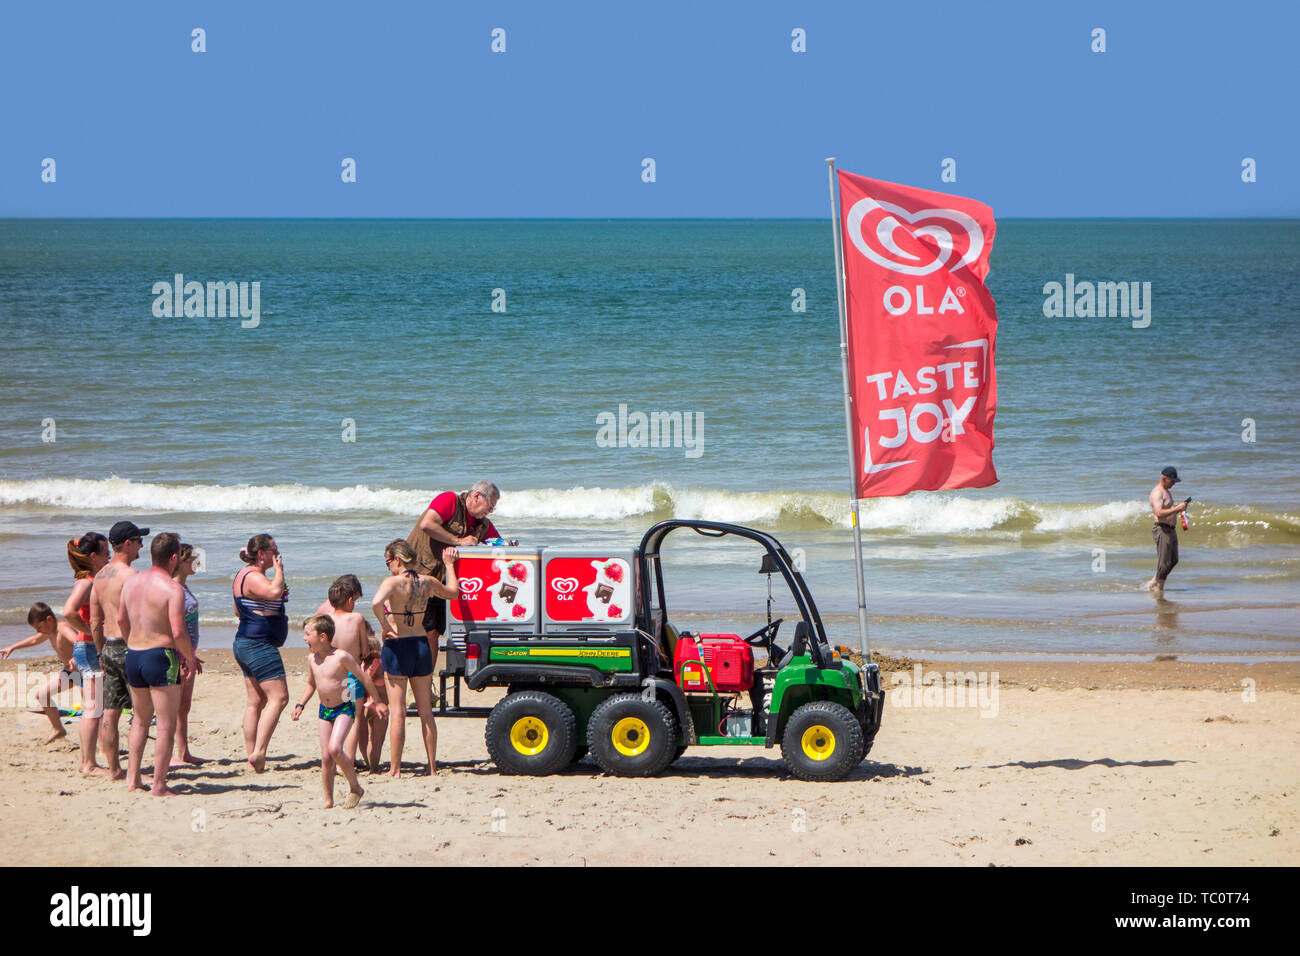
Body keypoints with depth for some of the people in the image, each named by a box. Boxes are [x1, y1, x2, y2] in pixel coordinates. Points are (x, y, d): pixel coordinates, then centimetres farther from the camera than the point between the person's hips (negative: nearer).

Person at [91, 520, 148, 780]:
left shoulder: (101, 575, 11)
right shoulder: (129, 575, -15)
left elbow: (95, 622, 15)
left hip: (109, 648, 8)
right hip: (130, 646, -8)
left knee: (110, 712, 8)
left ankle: (113, 768, 12)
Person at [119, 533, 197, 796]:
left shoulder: (132, 583, 6)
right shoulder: (172, 589, -15)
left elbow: (121, 620, 17)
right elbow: (178, 632, -21)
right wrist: (189, 656, -5)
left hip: (133, 656, 7)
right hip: (161, 657, -7)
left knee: (140, 719, 21)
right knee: (166, 725, 0)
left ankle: (132, 778, 22)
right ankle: (159, 784, 0)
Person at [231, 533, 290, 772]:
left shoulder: (244, 575, 15)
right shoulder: (253, 577, -17)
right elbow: (274, 592, -36)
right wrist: (279, 570, -17)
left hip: (245, 643, 11)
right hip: (259, 644, -11)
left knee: (256, 701, 10)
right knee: (278, 697, -12)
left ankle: (252, 756, 9)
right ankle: (259, 752, -18)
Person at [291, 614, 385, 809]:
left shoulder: (341, 657, -15)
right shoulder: (312, 659, 5)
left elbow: (364, 677, -5)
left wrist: (377, 701, 1)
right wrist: (300, 705, 14)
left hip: (344, 708, -6)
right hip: (324, 711, 6)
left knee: (335, 749, -23)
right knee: (325, 757, 2)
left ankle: (355, 787, -5)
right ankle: (328, 800, 10)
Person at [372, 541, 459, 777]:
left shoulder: (393, 582, -14)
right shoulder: (428, 582, 3)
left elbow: (376, 603, -34)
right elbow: (452, 592, 23)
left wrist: (385, 626, -19)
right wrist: (449, 565, 35)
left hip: (397, 645, -5)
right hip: (422, 644, 5)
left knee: (397, 712, -1)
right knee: (426, 712, 12)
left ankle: (395, 769, -1)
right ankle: (432, 767, 15)